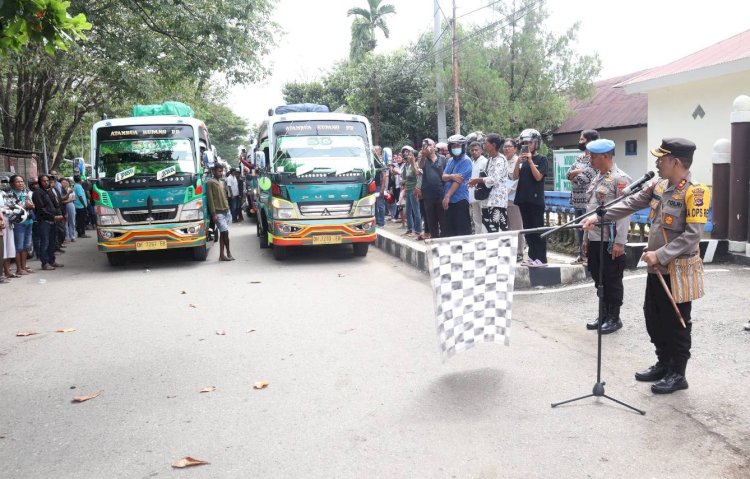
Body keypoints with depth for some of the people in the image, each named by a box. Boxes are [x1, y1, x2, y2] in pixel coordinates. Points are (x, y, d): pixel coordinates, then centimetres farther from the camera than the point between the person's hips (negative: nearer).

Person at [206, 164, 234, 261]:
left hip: (226, 211, 7)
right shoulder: (210, 183, -6)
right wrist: (213, 213, -16)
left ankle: (221, 255, 8)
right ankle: (228, 252, 1)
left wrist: (228, 208, 15)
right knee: (225, 232, -12)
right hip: (218, 212, -7)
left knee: (222, 233, 6)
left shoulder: (222, 182, 18)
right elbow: (210, 199, -11)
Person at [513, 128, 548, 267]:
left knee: (538, 229, -4)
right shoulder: (522, 160, 13)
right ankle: (532, 256, 16)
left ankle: (541, 258, -2)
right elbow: (515, 177, 5)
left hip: (536, 199, -6)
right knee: (527, 229, 9)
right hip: (523, 198, 6)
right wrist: (518, 161, -7)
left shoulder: (542, 159, -1)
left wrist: (530, 160, -15)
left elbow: (538, 177, -12)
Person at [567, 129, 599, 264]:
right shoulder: (580, 157, 15)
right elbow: (568, 174, 9)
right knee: (579, 228, 15)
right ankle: (581, 254, 25)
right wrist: (578, 172, -10)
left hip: (588, 201, -9)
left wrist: (574, 175, -3)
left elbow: (585, 178, -21)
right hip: (577, 200, 9)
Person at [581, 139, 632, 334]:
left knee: (612, 280, 3)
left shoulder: (620, 179, -12)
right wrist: (586, 237, 18)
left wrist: (619, 242, -21)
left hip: (610, 240, -8)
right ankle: (604, 314, 26)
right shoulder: (597, 179, 15)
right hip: (594, 239, 8)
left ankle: (614, 318, 15)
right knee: (599, 279, 14)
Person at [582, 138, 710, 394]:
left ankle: (677, 374, 19)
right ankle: (663, 364, 33)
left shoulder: (694, 192, -19)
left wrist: (660, 255, -25)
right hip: (657, 268, 8)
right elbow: (631, 203, 8)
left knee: (676, 323, 4)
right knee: (653, 318, 17)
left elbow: (693, 235, -23)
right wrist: (599, 217, 0)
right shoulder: (658, 184, 4)